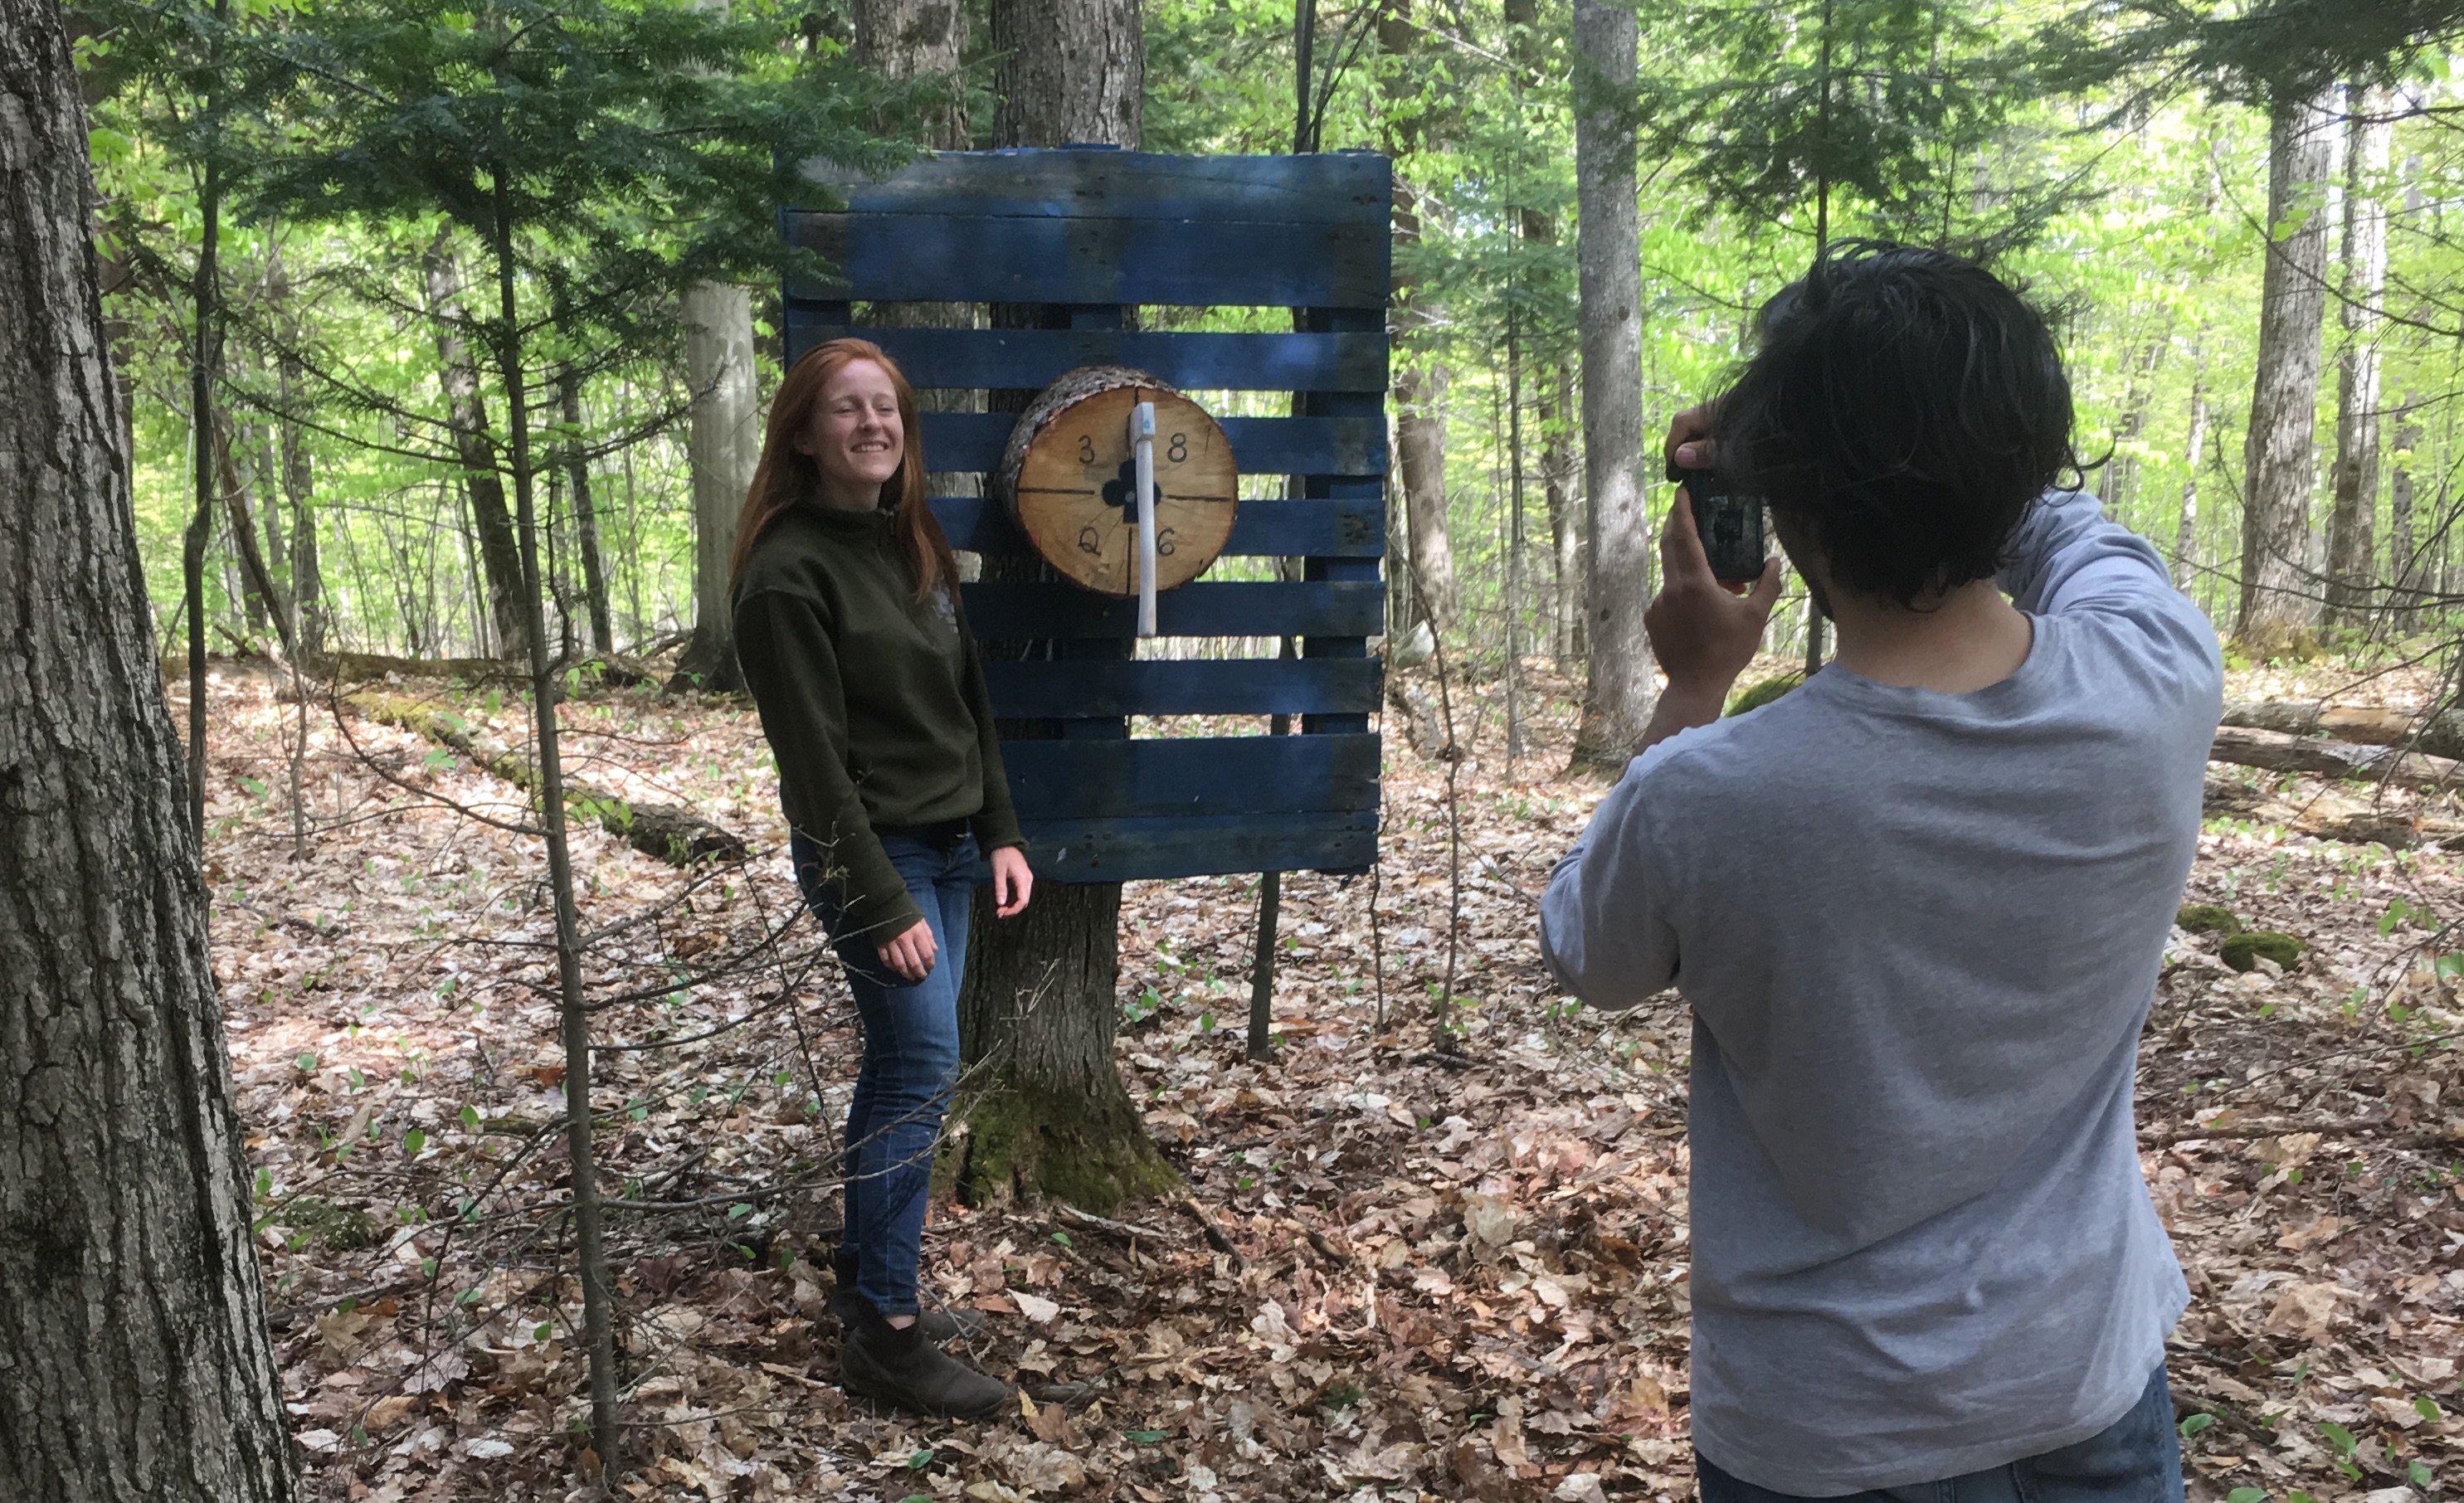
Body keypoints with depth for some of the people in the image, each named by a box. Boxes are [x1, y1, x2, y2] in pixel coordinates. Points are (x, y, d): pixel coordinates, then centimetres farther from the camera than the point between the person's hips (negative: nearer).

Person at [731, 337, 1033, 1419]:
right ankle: (886, 1336, -1)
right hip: (870, 853, -8)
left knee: (899, 1066, 13)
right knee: (922, 1068, -9)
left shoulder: (914, 544, 11)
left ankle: (865, 1281, 25)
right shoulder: (789, 571, -15)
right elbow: (815, 758, -17)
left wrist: (1000, 833, 9)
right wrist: (882, 904, -18)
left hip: (949, 843, 8)